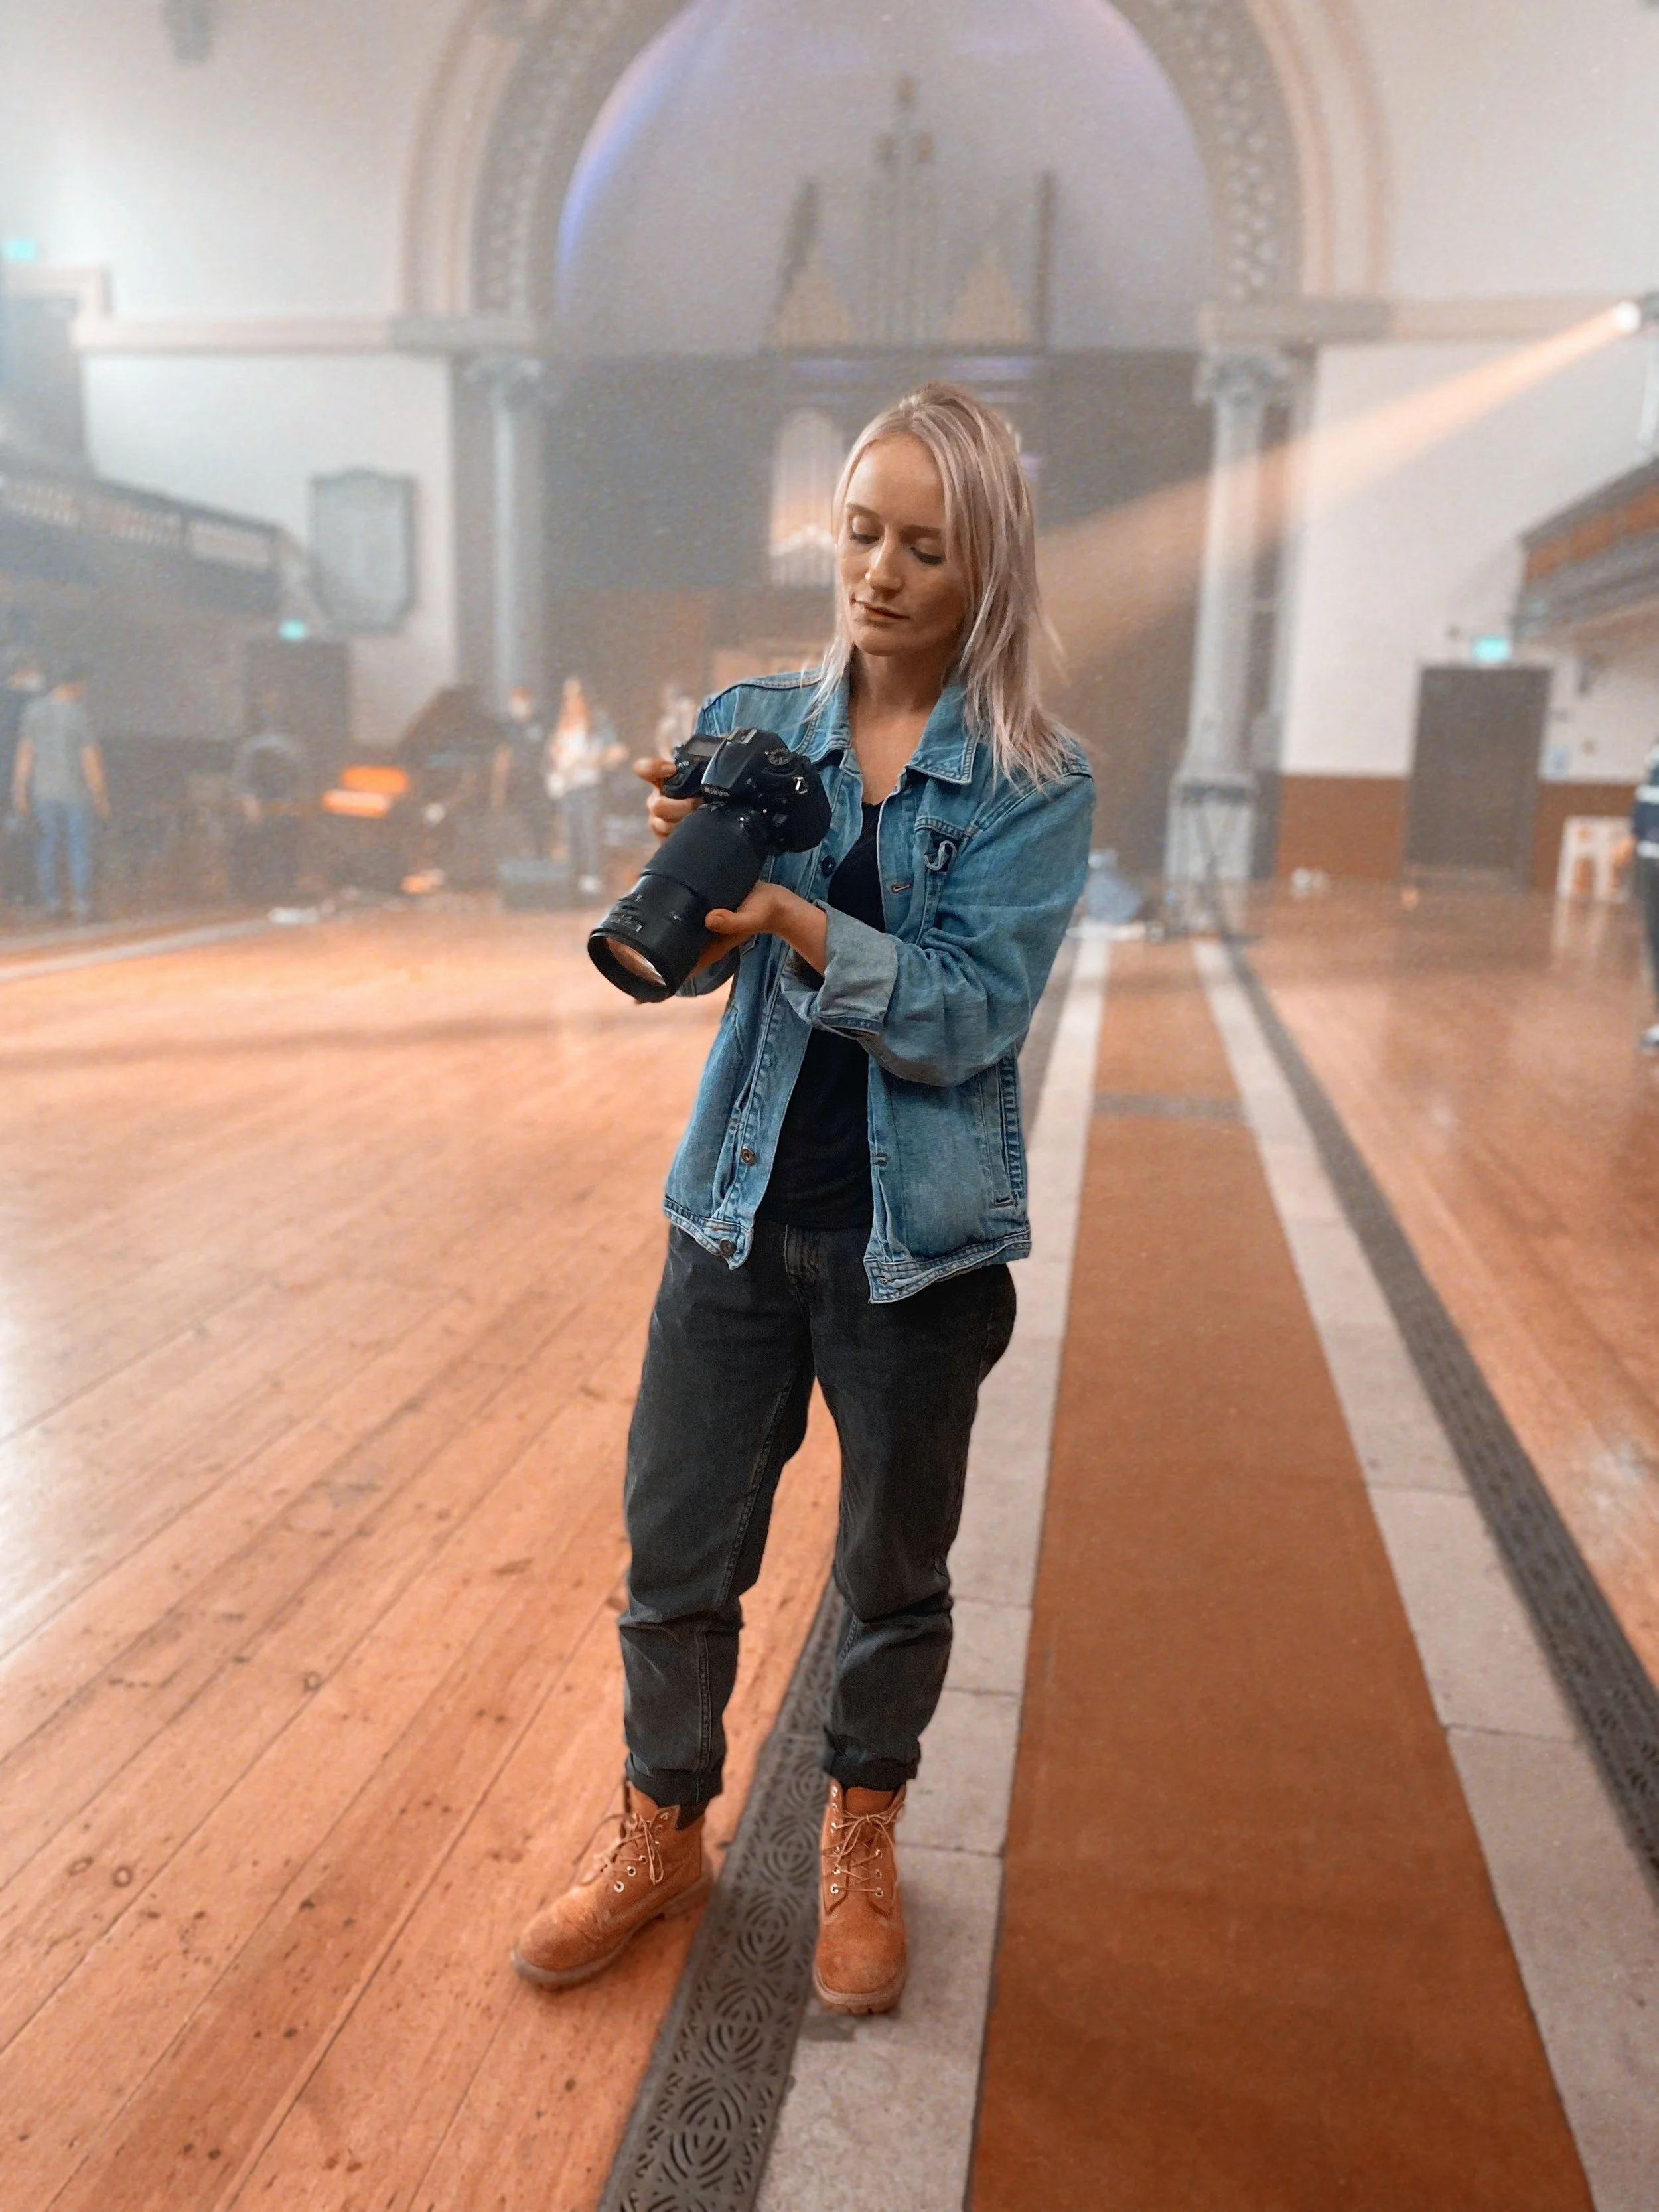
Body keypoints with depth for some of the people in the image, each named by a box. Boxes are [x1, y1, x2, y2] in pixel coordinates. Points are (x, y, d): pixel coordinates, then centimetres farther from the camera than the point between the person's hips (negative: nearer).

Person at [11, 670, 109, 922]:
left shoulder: (33, 711, 2)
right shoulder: (78, 713, -10)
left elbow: (24, 753, 3)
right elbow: (90, 757, -9)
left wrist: (19, 790, 9)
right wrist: (100, 796, -2)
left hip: (42, 792, 4)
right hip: (74, 792, -4)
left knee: (46, 847, 11)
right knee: (79, 849, 3)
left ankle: (51, 902, 15)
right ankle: (81, 904, 3)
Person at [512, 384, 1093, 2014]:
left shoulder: (1034, 783, -7)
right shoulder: (753, 727, 1)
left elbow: (969, 1014, -16)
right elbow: (687, 962, -3)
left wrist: (794, 917, -28)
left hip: (918, 1238, -2)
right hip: (739, 1210, 2)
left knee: (894, 1570, 15)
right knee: (675, 1551, 10)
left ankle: (860, 1845, 42)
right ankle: (662, 1837, 37)